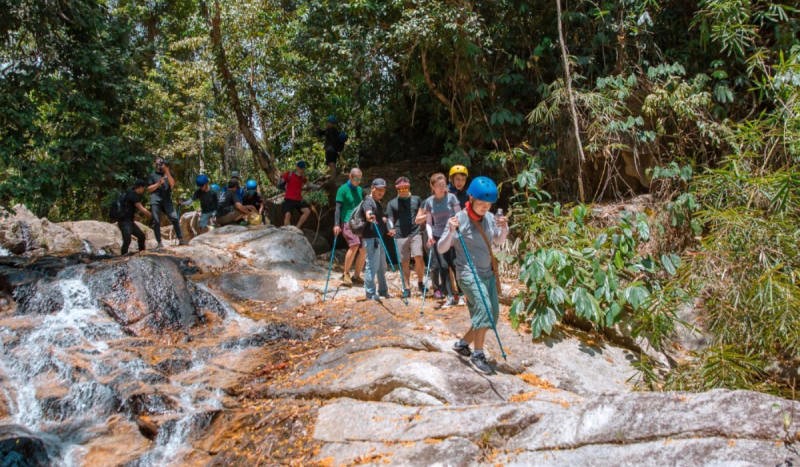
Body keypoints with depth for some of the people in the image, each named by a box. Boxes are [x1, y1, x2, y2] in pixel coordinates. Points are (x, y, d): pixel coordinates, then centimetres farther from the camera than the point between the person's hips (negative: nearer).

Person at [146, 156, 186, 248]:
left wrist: (167, 172, -8)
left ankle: (180, 239, -8)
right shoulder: (152, 175, 12)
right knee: (156, 221, -3)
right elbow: (149, 189, 7)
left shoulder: (169, 173, 16)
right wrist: (158, 183, -6)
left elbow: (172, 184, -1)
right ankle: (159, 242, 1)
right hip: (155, 200, 0)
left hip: (167, 199, 1)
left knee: (174, 218, -11)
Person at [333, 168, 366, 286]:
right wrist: (336, 224, -14)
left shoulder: (360, 190, 16)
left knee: (363, 249, -3)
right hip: (347, 222, -6)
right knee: (354, 245, -25)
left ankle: (356, 276, 11)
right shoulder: (343, 189, -2)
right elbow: (338, 208, -6)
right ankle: (346, 274, -12)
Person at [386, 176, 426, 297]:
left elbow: (422, 216, 18)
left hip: (415, 233, 0)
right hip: (400, 236, 1)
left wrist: (426, 216, -4)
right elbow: (390, 220, 8)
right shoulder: (392, 203, 11)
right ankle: (407, 287, 12)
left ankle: (420, 282, 6)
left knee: (418, 258, -14)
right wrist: (391, 228, -12)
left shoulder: (416, 199, 13)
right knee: (404, 262, 3)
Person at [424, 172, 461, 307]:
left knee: (455, 265, -7)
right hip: (437, 237, 2)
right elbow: (429, 222, 8)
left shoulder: (451, 197, -2)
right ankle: (450, 297, 5)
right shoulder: (429, 202, 5)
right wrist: (430, 234, -10)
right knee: (443, 267, -1)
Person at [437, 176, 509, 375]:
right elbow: (441, 249, -12)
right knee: (484, 308, -22)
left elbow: (499, 241, 18)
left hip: (487, 272, 7)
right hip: (468, 273, -7)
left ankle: (463, 343, 25)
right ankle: (477, 355, -8)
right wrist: (451, 231, -29)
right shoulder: (459, 219, -14)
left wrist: (504, 228, -3)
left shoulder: (490, 218, 1)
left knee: (492, 313, 7)